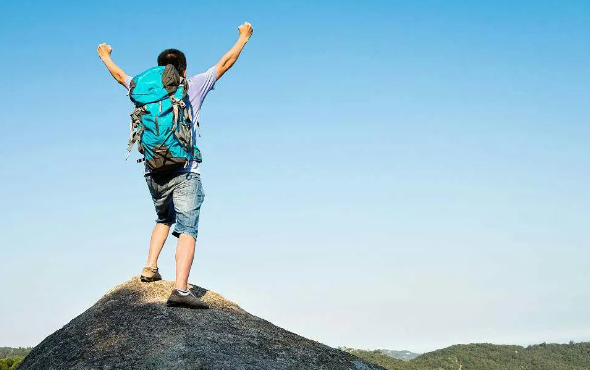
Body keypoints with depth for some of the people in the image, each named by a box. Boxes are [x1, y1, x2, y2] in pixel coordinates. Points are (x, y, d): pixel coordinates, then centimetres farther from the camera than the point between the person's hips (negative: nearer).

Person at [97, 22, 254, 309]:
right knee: (187, 230, -9)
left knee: (164, 219, 29)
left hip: (153, 172, 5)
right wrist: (243, 38, 27)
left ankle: (150, 267, 19)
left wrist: (104, 56, 50)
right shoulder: (192, 87, 4)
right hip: (184, 172, -4)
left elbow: (119, 75, 31)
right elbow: (225, 63, 13)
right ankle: (181, 289, -21)